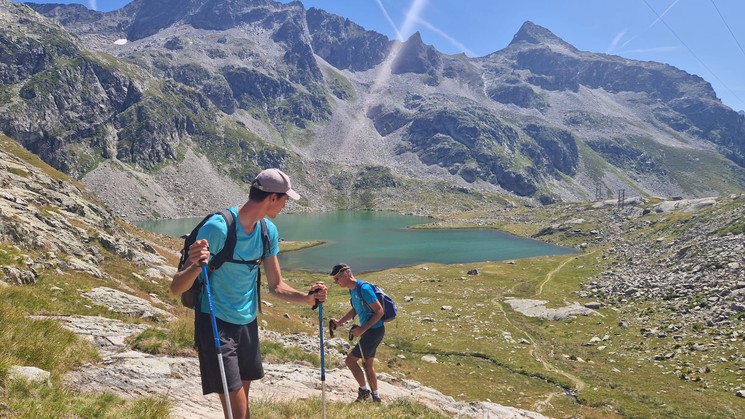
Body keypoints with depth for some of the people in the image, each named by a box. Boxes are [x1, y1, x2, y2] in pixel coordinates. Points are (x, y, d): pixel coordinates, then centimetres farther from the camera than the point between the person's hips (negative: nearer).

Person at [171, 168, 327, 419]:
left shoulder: (268, 231, -1)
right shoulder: (217, 227, -22)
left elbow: (276, 286, 7)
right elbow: (176, 288, -22)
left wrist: (307, 298, -10)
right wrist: (196, 266, -44)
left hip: (248, 323, 7)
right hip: (216, 323, -6)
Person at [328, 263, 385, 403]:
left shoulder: (363, 288, -22)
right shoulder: (353, 290, 7)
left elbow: (379, 311, -22)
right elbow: (355, 310, 22)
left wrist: (362, 329, -23)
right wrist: (339, 322, 11)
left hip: (374, 331, -9)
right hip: (370, 331, 9)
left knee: (350, 360, -4)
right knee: (368, 365, 17)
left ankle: (364, 390, 12)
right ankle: (375, 397, 29)